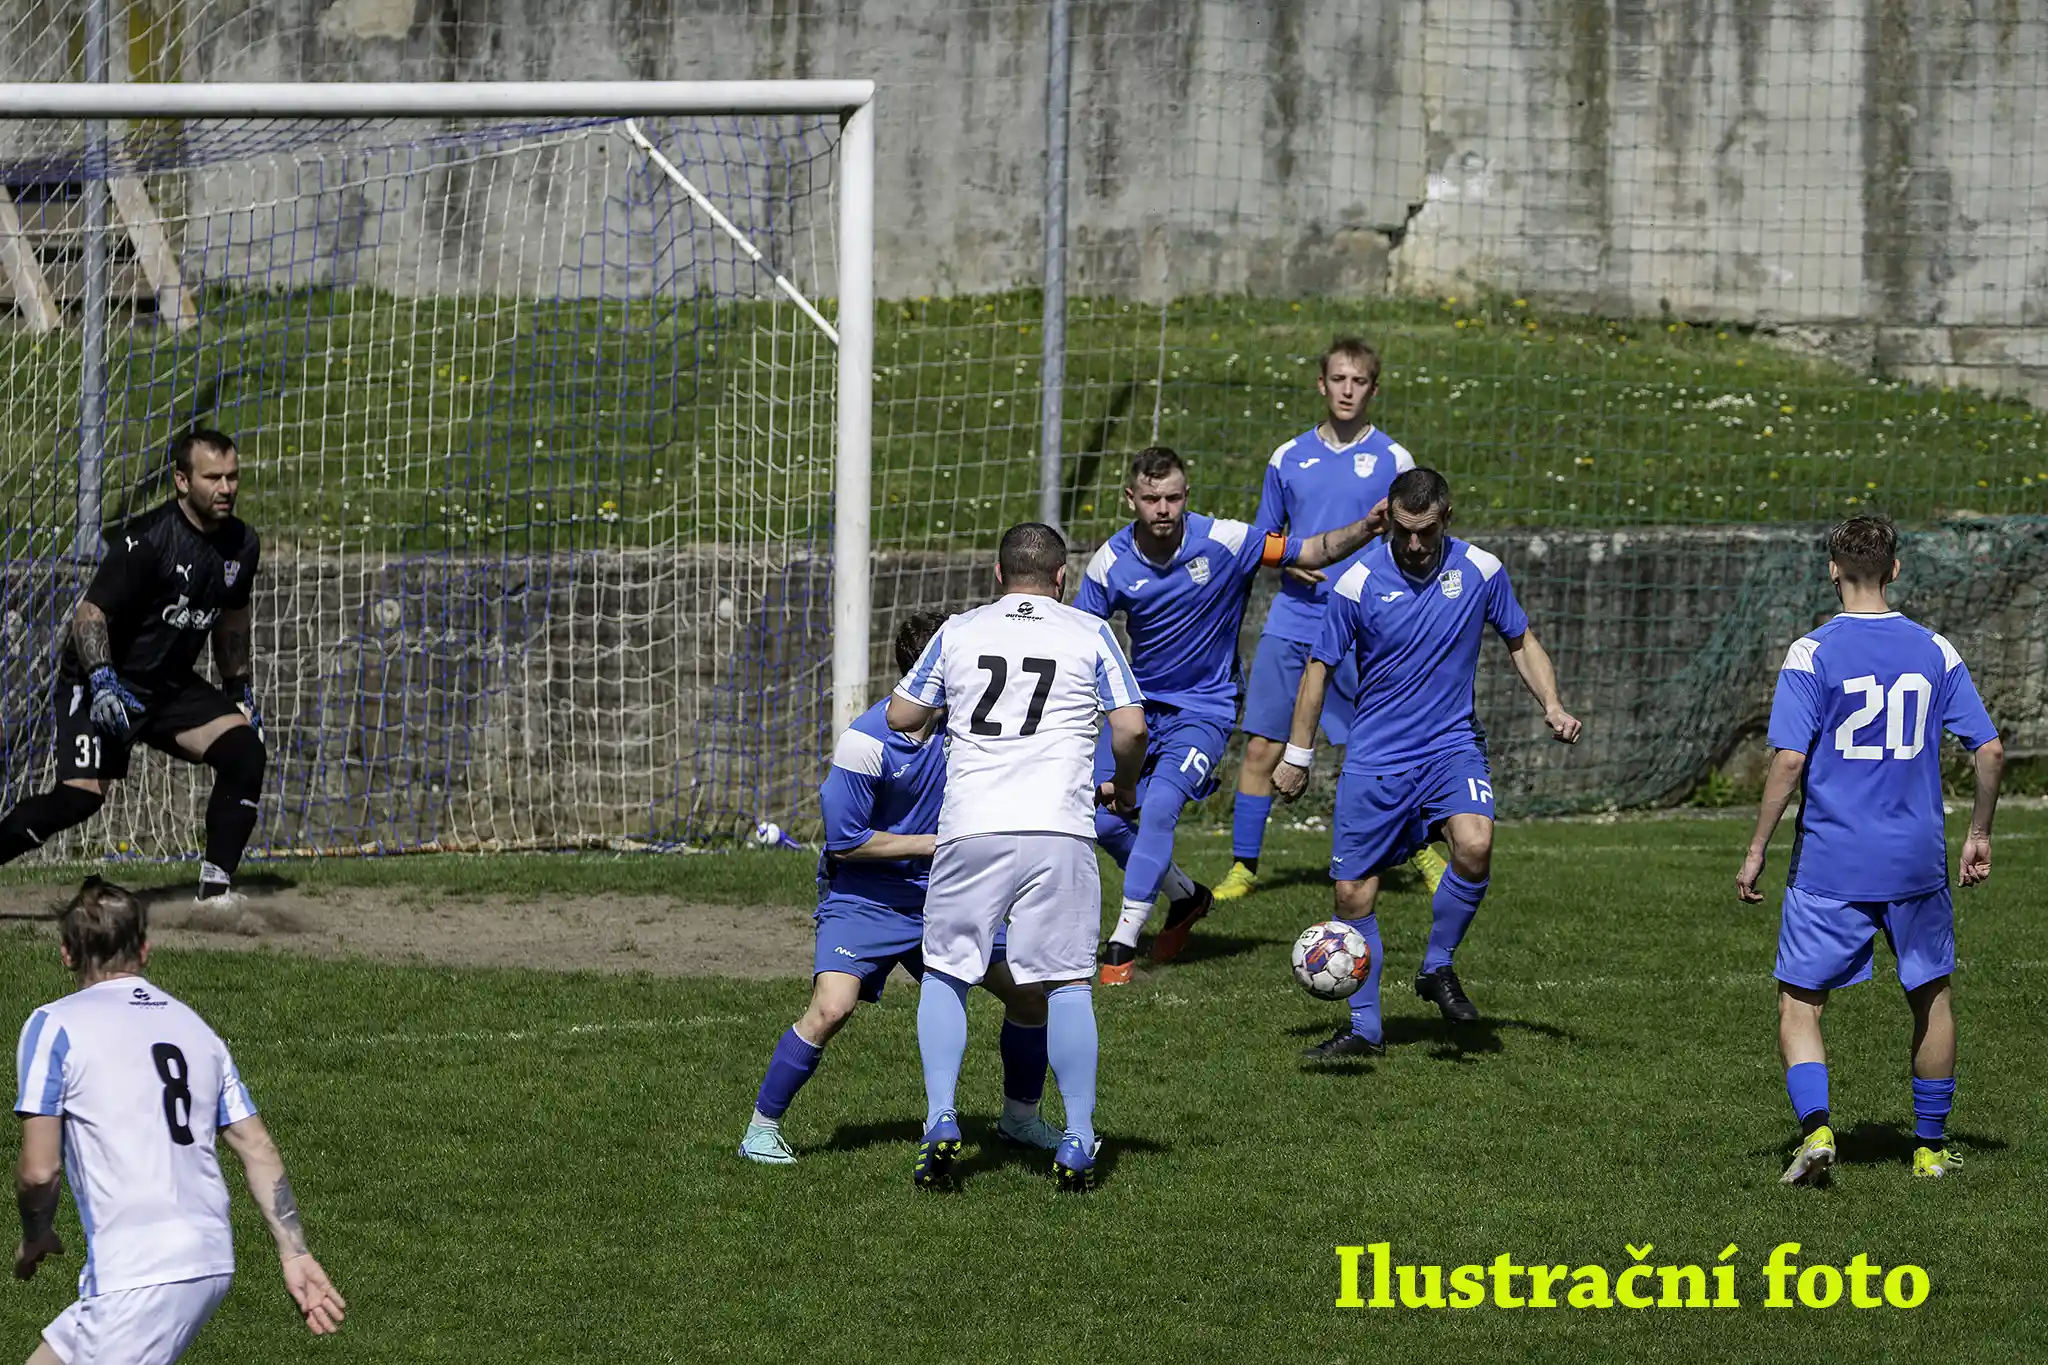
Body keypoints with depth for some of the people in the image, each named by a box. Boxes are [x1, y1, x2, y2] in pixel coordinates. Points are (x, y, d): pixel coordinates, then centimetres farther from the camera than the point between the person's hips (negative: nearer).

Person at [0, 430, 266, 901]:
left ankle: (215, 890, -5)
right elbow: (90, 613, -22)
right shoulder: (148, 540, -21)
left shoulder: (240, 544, 2)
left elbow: (231, 622, 19)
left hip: (171, 686, 7)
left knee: (244, 749, -11)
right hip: (107, 682, -7)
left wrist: (242, 694, 20)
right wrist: (102, 683, -34)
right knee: (80, 797, -21)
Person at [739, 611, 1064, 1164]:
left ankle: (1021, 1117, 25)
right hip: (865, 897, -6)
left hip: (944, 892, 6)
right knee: (830, 1010, -24)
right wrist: (935, 844, -16)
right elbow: (845, 842, -17)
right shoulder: (865, 743, -22)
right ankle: (761, 1129, -7)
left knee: (1030, 993, 2)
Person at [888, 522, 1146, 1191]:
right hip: (1059, 831, -1)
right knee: (1066, 984, 5)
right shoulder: (1089, 634, 8)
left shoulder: (958, 632, 11)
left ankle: (941, 1120, -1)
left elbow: (901, 717, 16)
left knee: (944, 973, 14)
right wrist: (1123, 787, 20)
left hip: (971, 830, 1)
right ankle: (1078, 1141, 3)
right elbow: (1131, 728, 2)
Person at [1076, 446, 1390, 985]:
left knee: (1159, 806, -24)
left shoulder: (1222, 541, -16)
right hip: (1140, 702, 4)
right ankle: (1186, 896, 25)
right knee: (1101, 818, -4)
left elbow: (1309, 553, -9)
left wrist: (1367, 529, -26)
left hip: (1204, 708, -4)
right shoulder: (1112, 562, -9)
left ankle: (1123, 945, -21)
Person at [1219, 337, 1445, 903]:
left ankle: (1422, 853, 19)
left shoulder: (1392, 460, 2)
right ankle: (1243, 867, 8)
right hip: (1292, 619, 2)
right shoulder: (1289, 458, 9)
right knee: (1261, 748, -1)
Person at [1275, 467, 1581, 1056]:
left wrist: (1553, 707, -4)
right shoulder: (1360, 582, -9)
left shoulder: (1480, 571, -4)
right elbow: (1319, 668, 2)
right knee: (1353, 894, 0)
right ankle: (1365, 1029, 17)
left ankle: (1438, 968, -5)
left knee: (1474, 845, -28)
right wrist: (1297, 756, 3)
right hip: (1375, 759, 0)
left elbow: (1521, 643, 11)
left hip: (1452, 744, 0)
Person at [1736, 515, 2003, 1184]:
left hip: (1830, 868, -3)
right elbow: (1990, 749, 1)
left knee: (1799, 1004, 5)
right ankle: (1931, 1147, 24)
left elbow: (1789, 760, -14)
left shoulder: (1811, 654, -8)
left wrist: (1757, 851, -6)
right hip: (1918, 864, 3)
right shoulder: (1935, 651, 2)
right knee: (1931, 998, 19)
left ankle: (1815, 1128, -16)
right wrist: (1979, 836, 14)